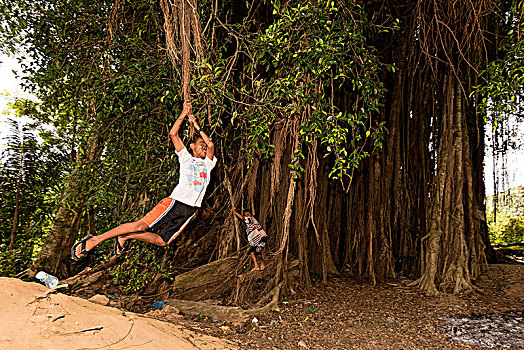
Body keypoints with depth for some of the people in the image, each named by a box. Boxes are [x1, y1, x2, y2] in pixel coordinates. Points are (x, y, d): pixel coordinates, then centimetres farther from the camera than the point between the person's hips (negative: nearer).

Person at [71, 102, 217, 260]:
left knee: (162, 241, -4)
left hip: (190, 210, 4)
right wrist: (183, 114, 7)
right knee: (141, 225, -14)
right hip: (176, 201, -4)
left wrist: (196, 125, 10)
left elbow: (211, 144, 5)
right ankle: (94, 240, -3)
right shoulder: (186, 157, 14)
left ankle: (125, 237, 16)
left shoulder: (208, 163, 21)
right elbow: (173, 133, 4)